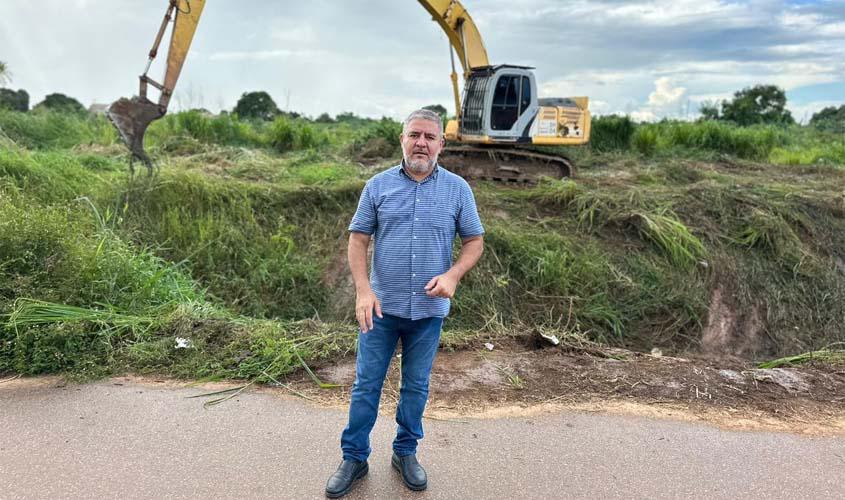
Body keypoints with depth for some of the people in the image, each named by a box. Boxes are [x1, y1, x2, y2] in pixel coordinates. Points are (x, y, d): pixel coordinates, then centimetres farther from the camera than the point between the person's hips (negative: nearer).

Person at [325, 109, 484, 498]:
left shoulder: (458, 189, -1)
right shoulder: (378, 185, -2)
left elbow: (475, 241, 3)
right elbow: (358, 239, -2)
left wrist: (453, 275, -16)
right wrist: (363, 290, -14)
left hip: (429, 310, 1)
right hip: (382, 306, 0)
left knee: (416, 386, 15)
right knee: (366, 384, 8)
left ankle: (406, 452, 34)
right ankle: (354, 458, 25)